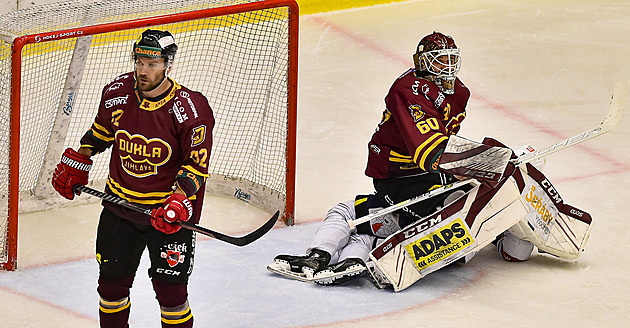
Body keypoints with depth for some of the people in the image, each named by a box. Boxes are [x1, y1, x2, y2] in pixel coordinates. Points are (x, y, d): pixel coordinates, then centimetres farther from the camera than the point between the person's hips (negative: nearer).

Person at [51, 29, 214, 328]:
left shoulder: (190, 109, -19)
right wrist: (76, 164, 19)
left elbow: (197, 164, -13)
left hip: (169, 210, -4)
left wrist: (179, 202, -26)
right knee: (112, 281, 12)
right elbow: (100, 131, 15)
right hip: (121, 203, 4)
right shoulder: (117, 93, -6)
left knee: (170, 289, -4)